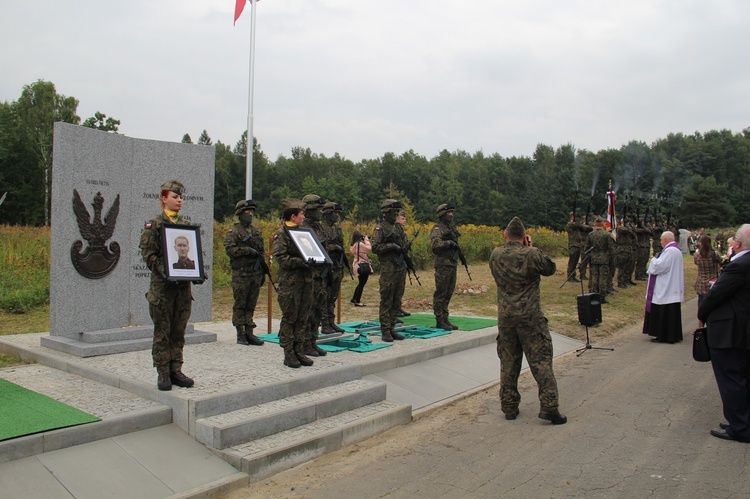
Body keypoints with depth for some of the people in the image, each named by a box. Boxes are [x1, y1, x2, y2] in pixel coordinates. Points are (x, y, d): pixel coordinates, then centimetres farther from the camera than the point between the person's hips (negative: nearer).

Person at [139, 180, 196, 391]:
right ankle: (163, 373, 10)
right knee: (162, 331, 2)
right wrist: (163, 271, -20)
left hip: (184, 285, 5)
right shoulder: (154, 224, -1)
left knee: (179, 330, 9)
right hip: (162, 285, -4)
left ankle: (176, 370, 17)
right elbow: (148, 254, -7)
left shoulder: (187, 224, 13)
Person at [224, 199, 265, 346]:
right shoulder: (233, 232, -2)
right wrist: (247, 250, -19)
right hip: (241, 274, -5)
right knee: (239, 305, 1)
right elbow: (229, 249, -14)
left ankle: (249, 333, 14)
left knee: (251, 305, 8)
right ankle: (240, 334, 6)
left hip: (255, 274, 5)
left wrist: (263, 272, 16)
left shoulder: (256, 232, 16)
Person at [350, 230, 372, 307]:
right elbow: (369, 248, -18)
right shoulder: (360, 244, -16)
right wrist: (366, 240, -6)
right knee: (362, 284, -3)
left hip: (357, 265, 10)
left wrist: (364, 240, 11)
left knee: (361, 283, 21)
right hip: (363, 265, -10)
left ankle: (354, 299, 29)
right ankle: (357, 301, 0)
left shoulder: (352, 245, 12)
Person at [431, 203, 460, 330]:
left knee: (448, 293, 12)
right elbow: (435, 243, -26)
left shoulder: (450, 227, 18)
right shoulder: (438, 228, -10)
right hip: (443, 265, -9)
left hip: (452, 264, 9)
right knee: (440, 294, -4)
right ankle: (439, 321, 1)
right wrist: (449, 243, -26)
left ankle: (445, 319, 20)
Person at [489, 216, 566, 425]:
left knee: (508, 362, 12)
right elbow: (551, 268, 6)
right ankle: (549, 407, 0)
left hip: (505, 316, 4)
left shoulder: (496, 255, 0)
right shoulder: (532, 254, -11)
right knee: (541, 360, 3)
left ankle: (509, 407, 17)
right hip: (530, 316, -3)